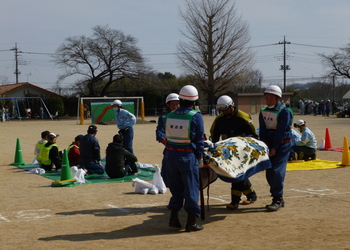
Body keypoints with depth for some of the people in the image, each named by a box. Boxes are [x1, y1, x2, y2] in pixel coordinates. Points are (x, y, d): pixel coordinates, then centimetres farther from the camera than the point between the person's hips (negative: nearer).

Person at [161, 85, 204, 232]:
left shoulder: (169, 116, 4)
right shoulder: (196, 116, -9)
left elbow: (167, 137, 9)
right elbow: (199, 140, -5)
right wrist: (199, 156, 3)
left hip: (171, 155, 5)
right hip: (188, 156, -4)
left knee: (176, 188, 17)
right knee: (191, 188, 4)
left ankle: (173, 218, 16)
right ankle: (191, 222, 7)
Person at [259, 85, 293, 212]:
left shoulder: (284, 111, -10)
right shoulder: (263, 111, 9)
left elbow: (281, 131, -14)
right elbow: (262, 131, 4)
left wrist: (274, 148, -17)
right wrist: (264, 146, -7)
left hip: (282, 145, -6)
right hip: (269, 144, 6)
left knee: (277, 171, -14)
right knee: (269, 172, 4)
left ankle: (277, 200, -10)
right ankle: (279, 199, 14)